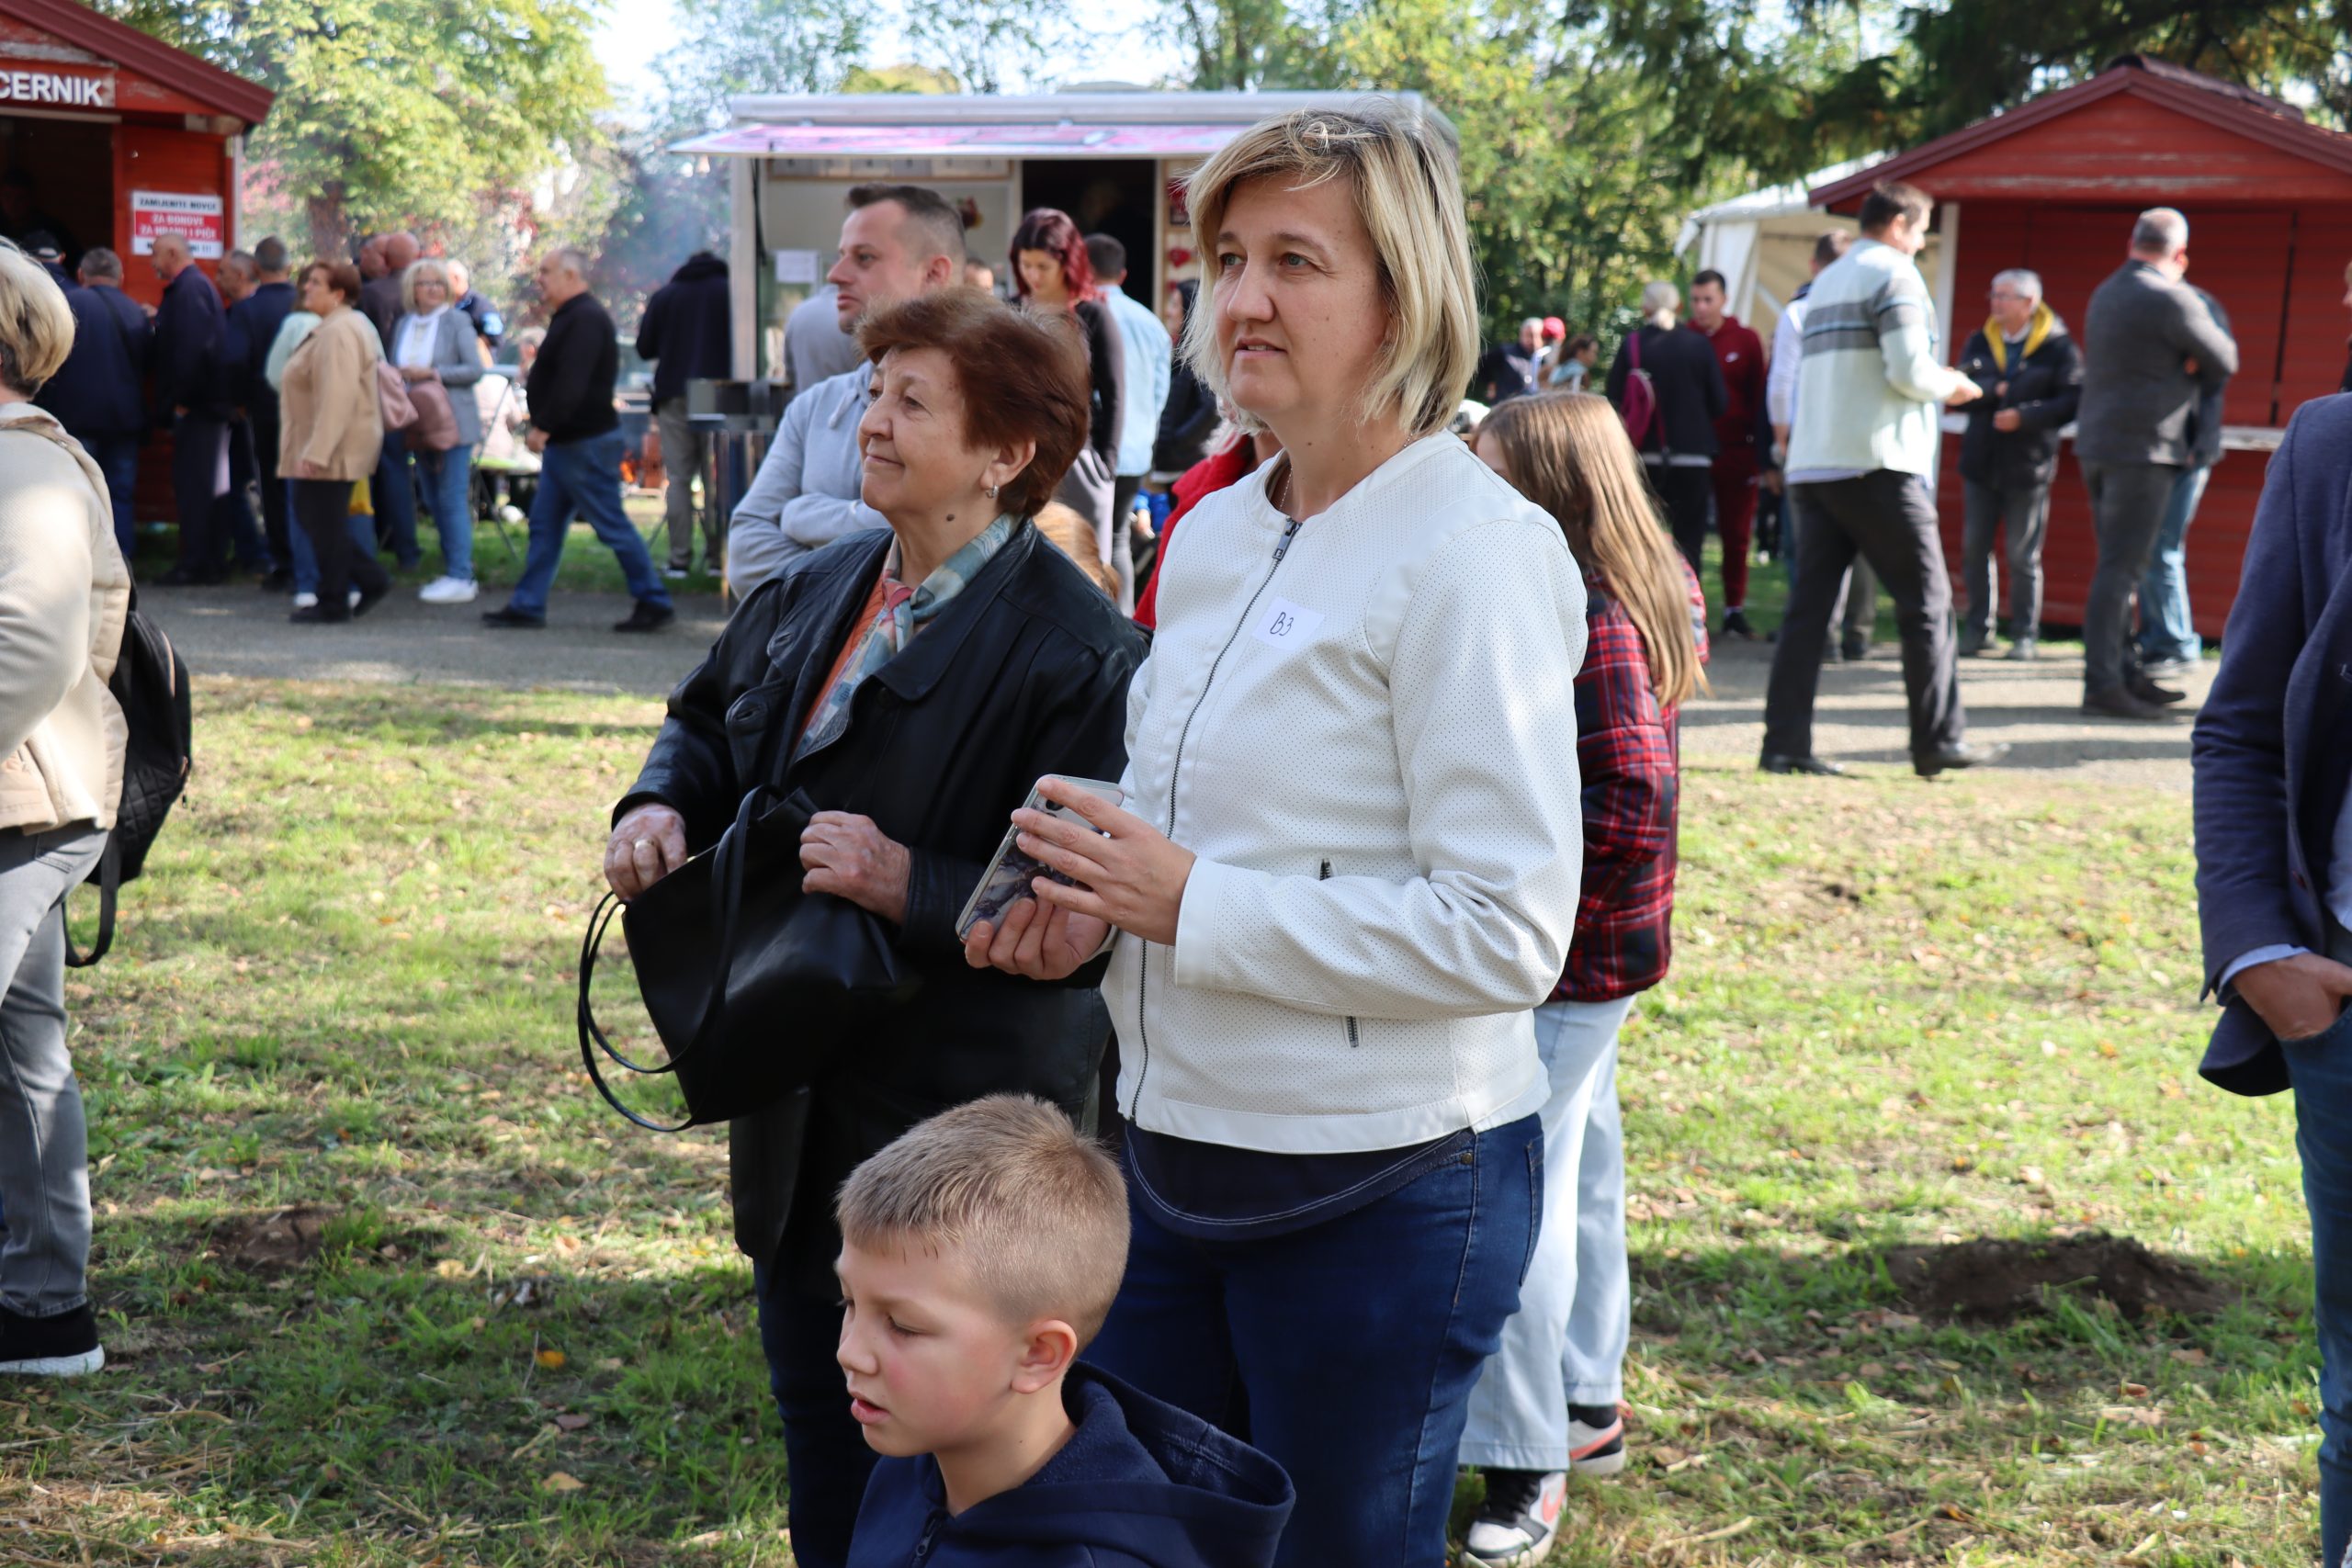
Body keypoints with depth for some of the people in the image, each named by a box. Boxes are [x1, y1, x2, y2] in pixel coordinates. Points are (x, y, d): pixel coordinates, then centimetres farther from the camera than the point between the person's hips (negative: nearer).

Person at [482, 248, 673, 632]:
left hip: (586, 442, -11)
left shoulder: (586, 319, -18)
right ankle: (527, 605, 14)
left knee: (612, 525, -4)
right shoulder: (571, 316, 16)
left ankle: (654, 602, 3)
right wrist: (544, 427, 16)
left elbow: (570, 384, -27)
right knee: (545, 525, 10)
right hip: (565, 442, 11)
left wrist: (542, 426, -24)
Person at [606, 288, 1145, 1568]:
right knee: (819, 1449, 24)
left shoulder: (1074, 650, -20)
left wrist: (909, 885, -30)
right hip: (800, 1114, 8)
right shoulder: (816, 592, 6)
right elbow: (711, 722, 21)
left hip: (957, 1127, -8)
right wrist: (661, 804, 1)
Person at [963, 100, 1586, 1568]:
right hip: (1178, 1155, 8)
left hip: (1381, 1193, -8)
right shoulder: (1215, 532, 8)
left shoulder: (1473, 552, -18)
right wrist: (1101, 898, 1)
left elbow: (1506, 935, -22)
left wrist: (1193, 907, -21)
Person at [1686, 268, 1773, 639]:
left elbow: (1759, 398, 1)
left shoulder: (1746, 339, 1)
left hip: (1737, 451, 0)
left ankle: (1735, 611, 12)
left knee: (1736, 535, 5)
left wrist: (1761, 453, -3)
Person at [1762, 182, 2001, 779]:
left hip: (1811, 466, 8)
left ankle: (1785, 743, -3)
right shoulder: (1893, 274, -3)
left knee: (1808, 605, 3)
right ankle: (1940, 741, 1)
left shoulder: (1825, 283, 22)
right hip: (1876, 463, -8)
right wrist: (1951, 385, 7)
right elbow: (1910, 371, -14)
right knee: (1926, 600, 0)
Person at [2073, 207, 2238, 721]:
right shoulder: (2172, 300, -12)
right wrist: (2192, 374, 15)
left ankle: (2125, 672, 19)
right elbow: (2224, 362, -4)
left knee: (2118, 564, 13)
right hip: (2142, 447, -9)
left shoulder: (2106, 293, 13)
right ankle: (2103, 683, -9)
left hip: (2097, 442, 9)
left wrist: (2177, 371, 3)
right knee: (2120, 568, -8)